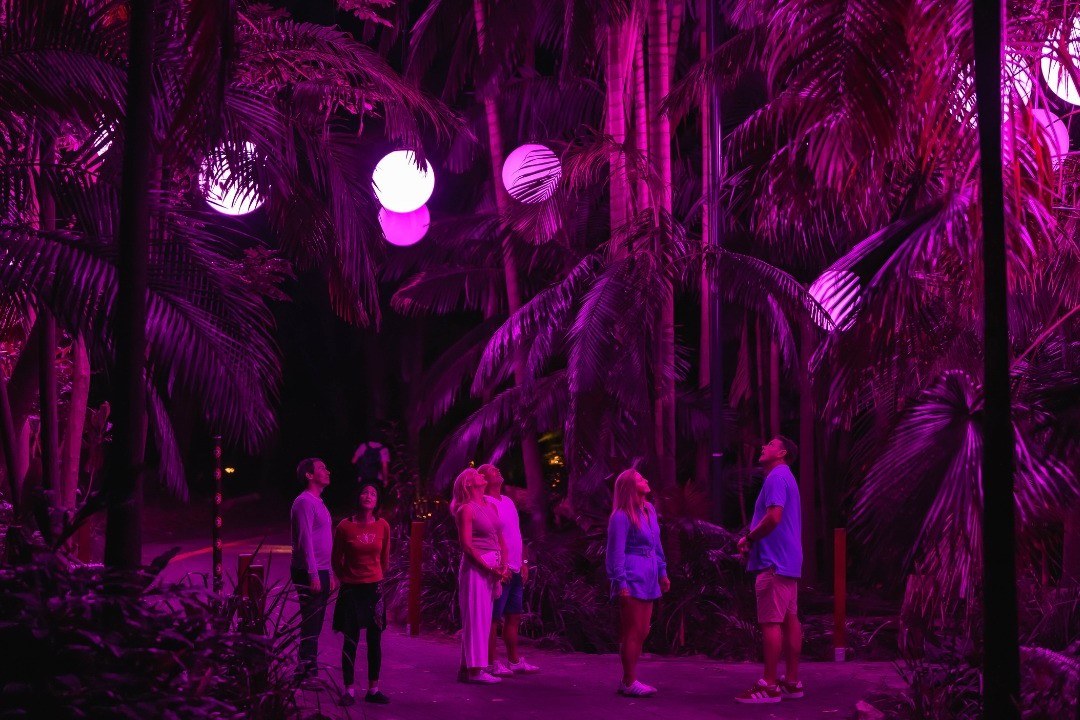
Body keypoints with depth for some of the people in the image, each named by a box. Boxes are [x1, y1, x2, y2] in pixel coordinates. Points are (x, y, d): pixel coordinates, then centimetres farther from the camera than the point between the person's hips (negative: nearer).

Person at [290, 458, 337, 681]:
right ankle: (304, 671, -4)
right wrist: (313, 575, -21)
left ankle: (310, 669, 18)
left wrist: (330, 574, 20)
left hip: (321, 573, 9)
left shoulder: (318, 503, 18)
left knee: (315, 623, 12)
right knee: (310, 623, -7)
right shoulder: (304, 502, -12)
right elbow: (305, 540, -18)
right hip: (310, 573, -9)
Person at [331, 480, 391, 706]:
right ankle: (349, 690, 7)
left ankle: (373, 689, 15)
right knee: (351, 640, 0)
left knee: (374, 640, 7)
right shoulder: (345, 526, -8)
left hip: (374, 588, 3)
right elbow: (336, 560, 5)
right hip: (351, 589, -3)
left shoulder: (382, 526, -1)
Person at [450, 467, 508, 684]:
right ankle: (474, 670, -2)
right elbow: (466, 544, -13)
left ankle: (467, 667, 16)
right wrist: (488, 567, -16)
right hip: (476, 566, -8)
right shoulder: (466, 509, -7)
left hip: (493, 567, 8)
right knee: (476, 617, -6)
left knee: (484, 618, 10)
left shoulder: (491, 507, 16)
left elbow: (501, 539, 15)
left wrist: (503, 566, 1)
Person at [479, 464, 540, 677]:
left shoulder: (508, 501, 17)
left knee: (514, 617, 12)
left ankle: (515, 661, 19)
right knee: (494, 619, -3)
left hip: (515, 570, 9)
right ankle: (492, 663, 1)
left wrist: (523, 562, 17)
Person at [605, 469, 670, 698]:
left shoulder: (649, 509, 12)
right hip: (632, 578, -8)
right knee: (633, 633, -4)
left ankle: (628, 680, 18)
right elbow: (616, 551, -14)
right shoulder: (621, 516, -12)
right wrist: (621, 583, -18)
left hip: (648, 579, 8)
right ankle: (629, 682, 2)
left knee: (642, 633, 11)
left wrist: (662, 572, 17)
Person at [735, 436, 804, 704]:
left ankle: (769, 685, -9)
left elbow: (773, 517, -23)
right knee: (790, 621, 9)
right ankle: (792, 682, 12)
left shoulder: (777, 477, -12)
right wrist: (753, 541, 12)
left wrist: (748, 538, -10)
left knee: (771, 623, -9)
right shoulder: (785, 478, 22)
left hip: (774, 562, -10)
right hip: (786, 561, 10)